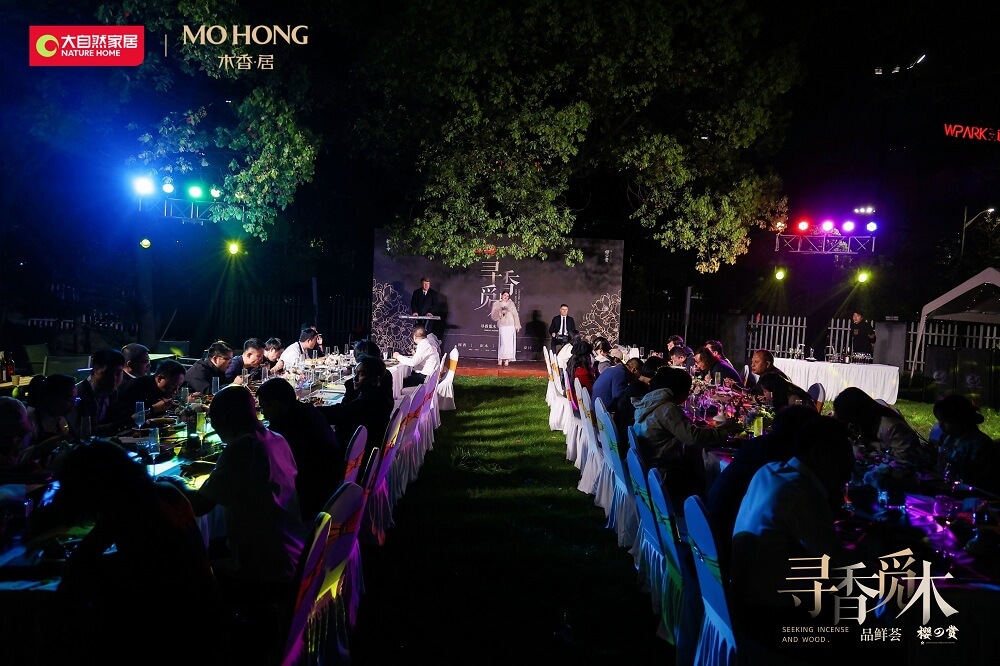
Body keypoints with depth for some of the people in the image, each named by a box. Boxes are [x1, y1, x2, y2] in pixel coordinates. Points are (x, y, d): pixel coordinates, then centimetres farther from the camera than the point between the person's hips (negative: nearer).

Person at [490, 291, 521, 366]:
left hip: (511, 325, 2)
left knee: (510, 343, -2)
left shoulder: (511, 303, 12)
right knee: (504, 342, -13)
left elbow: (515, 314, 11)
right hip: (502, 325, -2)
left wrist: (517, 325, 4)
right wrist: (500, 313, -13)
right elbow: (493, 316, 3)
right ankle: (500, 359, -1)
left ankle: (507, 359, 4)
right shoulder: (496, 304, 8)